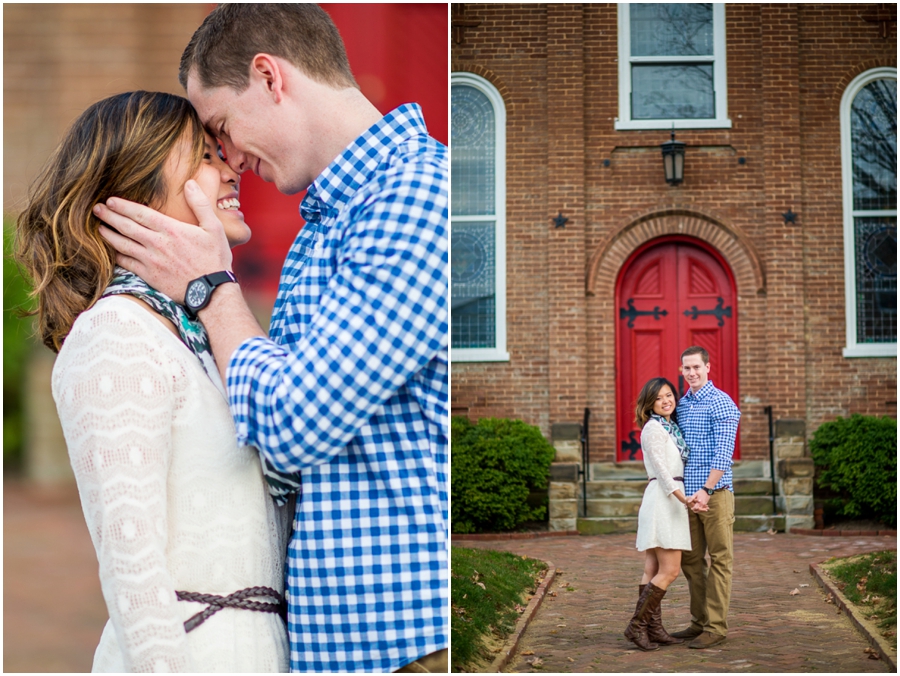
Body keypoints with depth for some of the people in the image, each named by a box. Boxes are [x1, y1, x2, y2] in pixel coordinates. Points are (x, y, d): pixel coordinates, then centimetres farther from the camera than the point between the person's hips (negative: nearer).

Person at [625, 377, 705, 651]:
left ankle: (654, 628, 9)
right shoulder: (653, 428, -9)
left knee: (654, 570, 8)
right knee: (669, 571, -12)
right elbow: (659, 468, -16)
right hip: (663, 498, -9)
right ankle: (636, 626, -10)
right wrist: (682, 497, -25)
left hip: (672, 500, 9)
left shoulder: (672, 427, 19)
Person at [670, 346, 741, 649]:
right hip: (688, 493, 8)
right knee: (691, 560, 11)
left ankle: (716, 626, 1)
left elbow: (723, 452, -16)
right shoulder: (682, 405, 14)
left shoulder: (721, 403, -9)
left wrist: (706, 489, -22)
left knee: (719, 559, -1)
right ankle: (700, 621, 19)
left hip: (715, 493, -8)